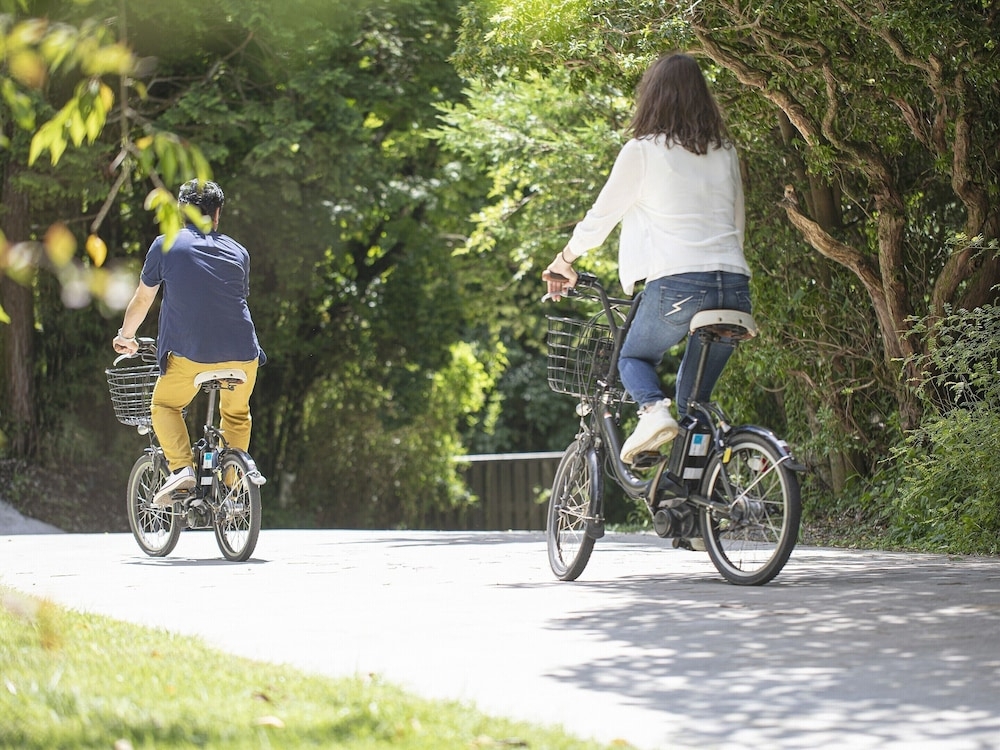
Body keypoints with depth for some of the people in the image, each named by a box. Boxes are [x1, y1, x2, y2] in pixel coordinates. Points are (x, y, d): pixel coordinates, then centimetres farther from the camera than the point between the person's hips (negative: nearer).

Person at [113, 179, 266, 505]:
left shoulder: (166, 245, 6)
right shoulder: (238, 251, 15)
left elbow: (142, 299, 15)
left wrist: (125, 336, 33)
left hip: (190, 352, -3)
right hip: (242, 352, 3)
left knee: (164, 406, 21)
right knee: (237, 416, 26)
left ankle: (182, 468, -1)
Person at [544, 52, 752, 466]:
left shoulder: (642, 151, 2)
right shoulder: (725, 152, 16)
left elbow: (600, 217, 9)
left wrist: (563, 261, 24)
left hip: (677, 281, -4)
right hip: (734, 284, 5)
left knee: (634, 357, 21)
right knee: (694, 401, 16)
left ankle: (653, 409, -9)